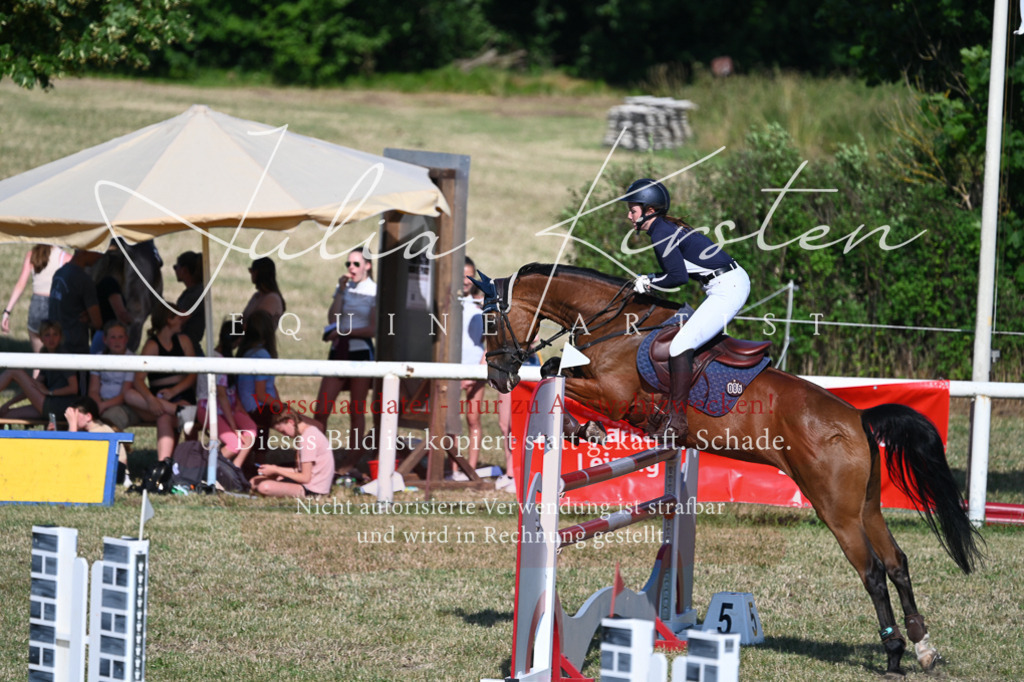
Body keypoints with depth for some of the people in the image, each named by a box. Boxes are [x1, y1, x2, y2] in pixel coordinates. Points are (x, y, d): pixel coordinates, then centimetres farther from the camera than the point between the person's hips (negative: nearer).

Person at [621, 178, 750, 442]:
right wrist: (648, 279, 11)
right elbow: (679, 270, 21)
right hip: (734, 281, 11)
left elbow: (678, 277, -18)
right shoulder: (668, 228, 16)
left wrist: (650, 283, -3)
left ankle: (676, 422, -18)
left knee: (680, 346, -16)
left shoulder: (661, 235, -13)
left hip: (726, 288, -11)